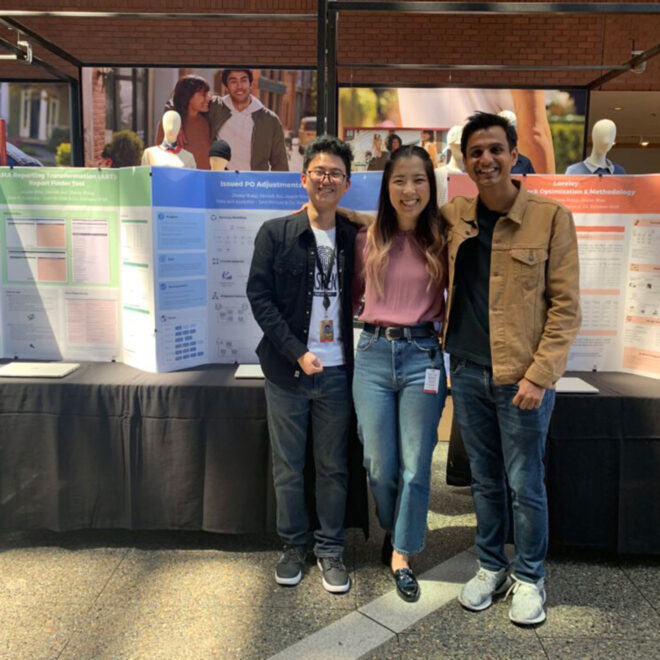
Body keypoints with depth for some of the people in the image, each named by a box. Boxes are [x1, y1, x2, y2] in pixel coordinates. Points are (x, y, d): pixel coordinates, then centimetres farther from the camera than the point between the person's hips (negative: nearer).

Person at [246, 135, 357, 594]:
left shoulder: (355, 237, 5)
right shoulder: (276, 233, -1)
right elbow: (260, 296, -6)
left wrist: (355, 357, -4)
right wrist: (296, 352, -13)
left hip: (336, 371, 2)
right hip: (287, 370, -1)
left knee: (333, 467, 11)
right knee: (288, 467, 10)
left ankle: (331, 550, 27)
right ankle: (294, 547, 29)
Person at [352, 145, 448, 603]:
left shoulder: (442, 240, 1)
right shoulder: (368, 239, 4)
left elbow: (455, 299, 8)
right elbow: (353, 291, 18)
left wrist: (439, 324, -5)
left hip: (423, 355, -1)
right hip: (373, 354, 2)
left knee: (415, 464, 5)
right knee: (379, 465, 8)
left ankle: (402, 556, 23)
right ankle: (393, 532, 38)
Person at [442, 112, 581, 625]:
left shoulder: (551, 217, -6)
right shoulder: (453, 216, 5)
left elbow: (566, 305, -7)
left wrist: (539, 375, -13)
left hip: (522, 376, -3)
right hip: (467, 371, 4)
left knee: (524, 485, 8)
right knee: (484, 480, 16)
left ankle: (529, 578, 29)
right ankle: (491, 567, 35)